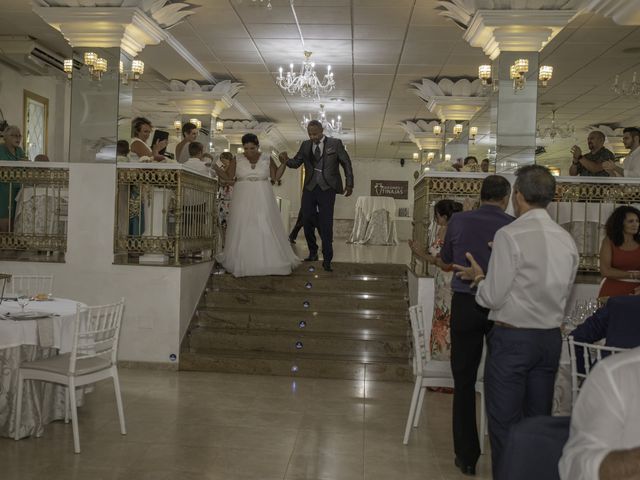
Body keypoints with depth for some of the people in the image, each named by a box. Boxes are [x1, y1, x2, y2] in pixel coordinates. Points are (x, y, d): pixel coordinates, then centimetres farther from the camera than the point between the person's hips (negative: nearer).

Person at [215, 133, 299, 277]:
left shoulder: (267, 159, 3)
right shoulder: (237, 160, 2)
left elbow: (275, 176, 5)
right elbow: (227, 177, 2)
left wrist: (284, 163, -5)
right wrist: (215, 167, -10)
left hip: (262, 200, 0)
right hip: (243, 199, 0)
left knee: (266, 229, -1)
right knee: (242, 230, 2)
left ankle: (270, 260, 8)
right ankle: (242, 263, 10)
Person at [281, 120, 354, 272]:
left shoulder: (335, 143, 0)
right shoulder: (305, 145, 9)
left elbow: (346, 163, 4)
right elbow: (296, 163, 7)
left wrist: (349, 184, 1)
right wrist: (286, 160, -15)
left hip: (327, 189, -4)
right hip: (309, 188, 4)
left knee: (326, 224, -4)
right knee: (307, 220, 5)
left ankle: (327, 260, 2)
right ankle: (313, 252, 25)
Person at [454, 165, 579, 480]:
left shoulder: (510, 235, -15)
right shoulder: (567, 239, 4)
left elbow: (493, 297, -15)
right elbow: (562, 293, 13)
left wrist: (479, 276, 6)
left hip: (512, 338, -6)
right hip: (551, 338, 6)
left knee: (504, 423, 3)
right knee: (539, 420, 17)